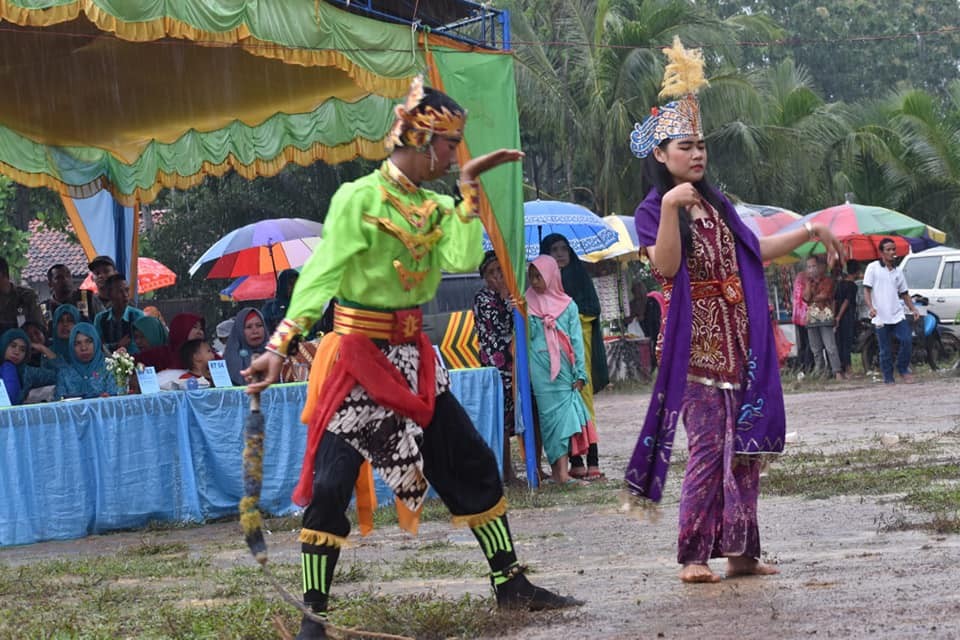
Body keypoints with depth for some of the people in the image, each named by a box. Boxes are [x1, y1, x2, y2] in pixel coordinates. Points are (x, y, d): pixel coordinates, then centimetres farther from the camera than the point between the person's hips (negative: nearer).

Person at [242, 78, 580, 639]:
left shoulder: (436, 207, 7)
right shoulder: (358, 199, -12)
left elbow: (464, 259, -12)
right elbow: (321, 275, -20)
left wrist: (469, 190, -10)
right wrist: (279, 347, -27)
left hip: (413, 356, 7)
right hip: (358, 358, -7)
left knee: (473, 465, 10)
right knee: (330, 484, -11)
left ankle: (510, 584, 22)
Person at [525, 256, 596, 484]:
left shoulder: (568, 305, 7)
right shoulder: (528, 305, 7)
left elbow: (577, 341, 5)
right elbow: (527, 336, 3)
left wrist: (580, 373, 1)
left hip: (564, 370, 1)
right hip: (541, 371, -1)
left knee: (566, 414, -5)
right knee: (550, 414, -4)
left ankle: (561, 470, -6)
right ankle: (559, 470, -8)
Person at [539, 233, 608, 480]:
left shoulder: (580, 275, 12)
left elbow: (593, 308, 3)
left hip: (581, 346, -1)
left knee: (584, 400, -9)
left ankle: (592, 461, -14)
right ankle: (576, 462, -2)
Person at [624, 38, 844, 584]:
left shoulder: (717, 204, 16)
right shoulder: (654, 210, -4)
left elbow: (755, 251, 24)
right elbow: (665, 267, -19)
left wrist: (810, 232, 21)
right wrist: (670, 207, -28)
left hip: (740, 343, 7)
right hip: (695, 345, -7)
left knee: (747, 445, 6)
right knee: (707, 445, -11)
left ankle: (741, 550, 11)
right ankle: (694, 555, -6)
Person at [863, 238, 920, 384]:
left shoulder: (898, 271, 14)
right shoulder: (873, 268, 0)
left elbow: (904, 293, 20)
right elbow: (866, 290, -5)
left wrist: (913, 309, 7)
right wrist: (870, 307, -20)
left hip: (897, 315, 4)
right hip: (880, 317, -4)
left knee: (907, 340, -11)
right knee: (885, 351, 0)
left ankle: (902, 369, 10)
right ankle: (889, 379, 9)